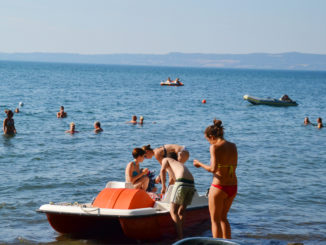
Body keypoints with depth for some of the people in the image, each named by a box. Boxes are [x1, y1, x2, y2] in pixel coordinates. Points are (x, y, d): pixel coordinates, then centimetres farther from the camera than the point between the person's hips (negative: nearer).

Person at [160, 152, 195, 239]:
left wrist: (163, 186, 8)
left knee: (173, 211, -4)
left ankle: (180, 237, -13)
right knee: (181, 212, 18)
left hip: (181, 183, -6)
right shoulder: (181, 164, 39)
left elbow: (163, 170, 3)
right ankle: (180, 234, 21)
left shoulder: (166, 159, 24)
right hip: (191, 184, 6)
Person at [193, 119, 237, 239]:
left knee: (215, 220, 8)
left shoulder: (215, 147, -13)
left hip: (219, 187, -7)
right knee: (223, 217, 24)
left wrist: (199, 164, -5)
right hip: (233, 187, 7)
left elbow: (213, 169, -21)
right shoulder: (233, 146, 7)